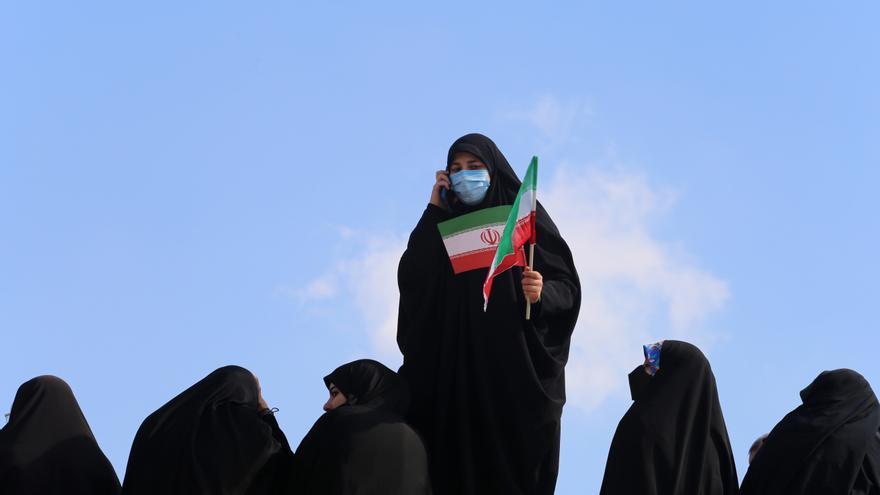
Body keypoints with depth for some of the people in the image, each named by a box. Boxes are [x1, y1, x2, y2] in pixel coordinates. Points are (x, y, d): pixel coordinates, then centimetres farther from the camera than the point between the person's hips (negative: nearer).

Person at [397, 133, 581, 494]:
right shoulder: (445, 223, 15)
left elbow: (568, 288, -2)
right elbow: (410, 281, -1)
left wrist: (542, 294, -24)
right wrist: (434, 210, 1)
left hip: (517, 370, -3)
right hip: (459, 372, 3)